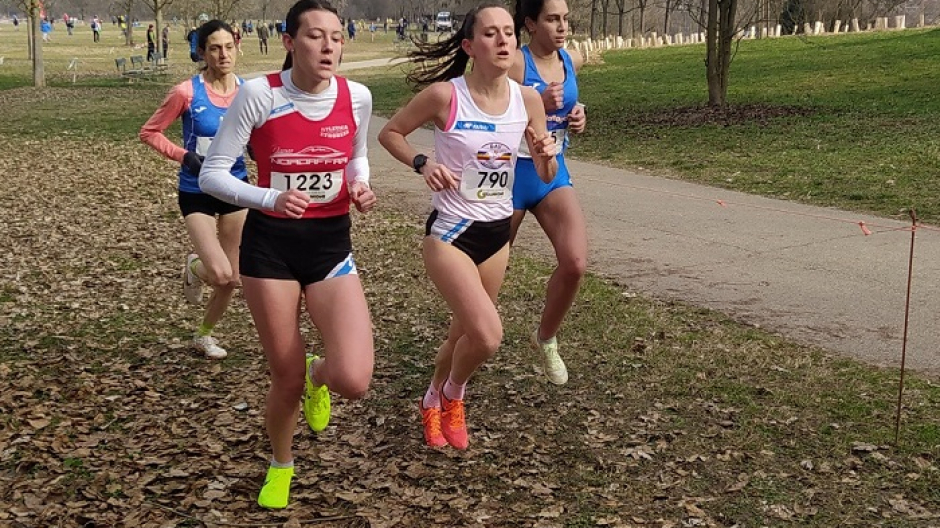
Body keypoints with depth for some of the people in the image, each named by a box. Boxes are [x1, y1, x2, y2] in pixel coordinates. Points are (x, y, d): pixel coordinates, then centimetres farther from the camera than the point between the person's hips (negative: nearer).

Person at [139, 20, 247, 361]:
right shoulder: (187, 92, -15)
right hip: (197, 192, -4)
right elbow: (149, 132, -6)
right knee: (220, 274, -17)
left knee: (232, 279, 11)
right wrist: (184, 156, -18)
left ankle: (204, 335, 37)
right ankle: (194, 267, 21)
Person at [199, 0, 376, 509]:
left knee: (352, 381, -16)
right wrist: (270, 199, -27)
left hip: (330, 244, 2)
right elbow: (212, 174, -10)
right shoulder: (259, 94, -13)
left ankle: (318, 374, 24)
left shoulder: (357, 96, -5)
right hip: (269, 244, -2)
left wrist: (360, 187, -7)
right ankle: (280, 465, 39)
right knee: (286, 381, 6)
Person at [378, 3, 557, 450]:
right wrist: (423, 164, -19)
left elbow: (546, 176, 5)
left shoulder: (527, 100, -4)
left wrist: (547, 154, -17)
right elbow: (389, 133, -3)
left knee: (465, 331, 18)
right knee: (487, 337, -18)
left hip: (498, 232, 5)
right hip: (451, 231, -5)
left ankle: (435, 401, 47)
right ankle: (453, 394, 16)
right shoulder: (444, 95, -17)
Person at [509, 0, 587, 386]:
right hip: (512, 173, -4)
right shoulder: (515, 64, -17)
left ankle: (545, 339, 12)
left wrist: (574, 116, 3)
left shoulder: (573, 61, 2)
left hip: (553, 172, 5)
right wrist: (537, 106, -29)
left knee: (575, 263, -13)